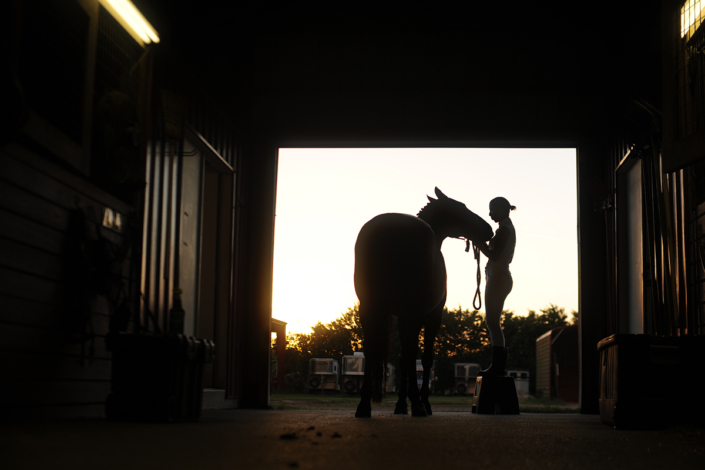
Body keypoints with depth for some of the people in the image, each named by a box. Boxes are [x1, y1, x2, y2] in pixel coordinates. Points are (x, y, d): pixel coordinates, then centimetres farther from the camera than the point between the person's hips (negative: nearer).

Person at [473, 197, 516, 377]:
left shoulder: (504, 229, -14)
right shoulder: (508, 228, 18)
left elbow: (494, 256, -20)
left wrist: (478, 242, -10)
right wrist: (481, 243, 13)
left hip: (497, 279, -10)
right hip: (501, 277, 10)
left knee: (492, 321, -9)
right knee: (492, 321, 13)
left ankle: (497, 366, -10)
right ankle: (499, 365, 14)